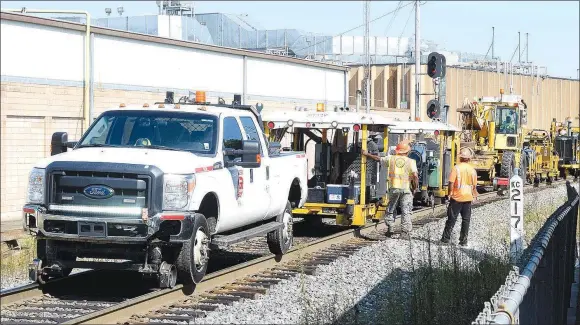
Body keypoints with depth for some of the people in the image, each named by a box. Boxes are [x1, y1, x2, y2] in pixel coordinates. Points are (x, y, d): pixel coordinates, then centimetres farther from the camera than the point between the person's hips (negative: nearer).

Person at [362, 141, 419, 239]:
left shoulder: (391, 159, 5)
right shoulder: (410, 162, -2)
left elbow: (377, 158, 18)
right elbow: (415, 176, -11)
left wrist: (367, 154, 34)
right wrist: (415, 188, 2)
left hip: (394, 188, 2)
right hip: (406, 189, -2)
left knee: (391, 209, 17)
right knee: (406, 211, 0)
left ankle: (390, 229, 17)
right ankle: (406, 232, -5)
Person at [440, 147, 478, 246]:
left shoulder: (456, 168, -10)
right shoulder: (472, 170, 1)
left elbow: (451, 183, -12)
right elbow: (474, 186, 8)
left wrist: (449, 194, 0)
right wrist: (474, 195, 22)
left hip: (456, 198, -2)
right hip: (468, 198, 2)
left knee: (451, 219, 4)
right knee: (466, 220, 7)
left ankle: (446, 238, 7)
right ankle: (463, 241, 7)